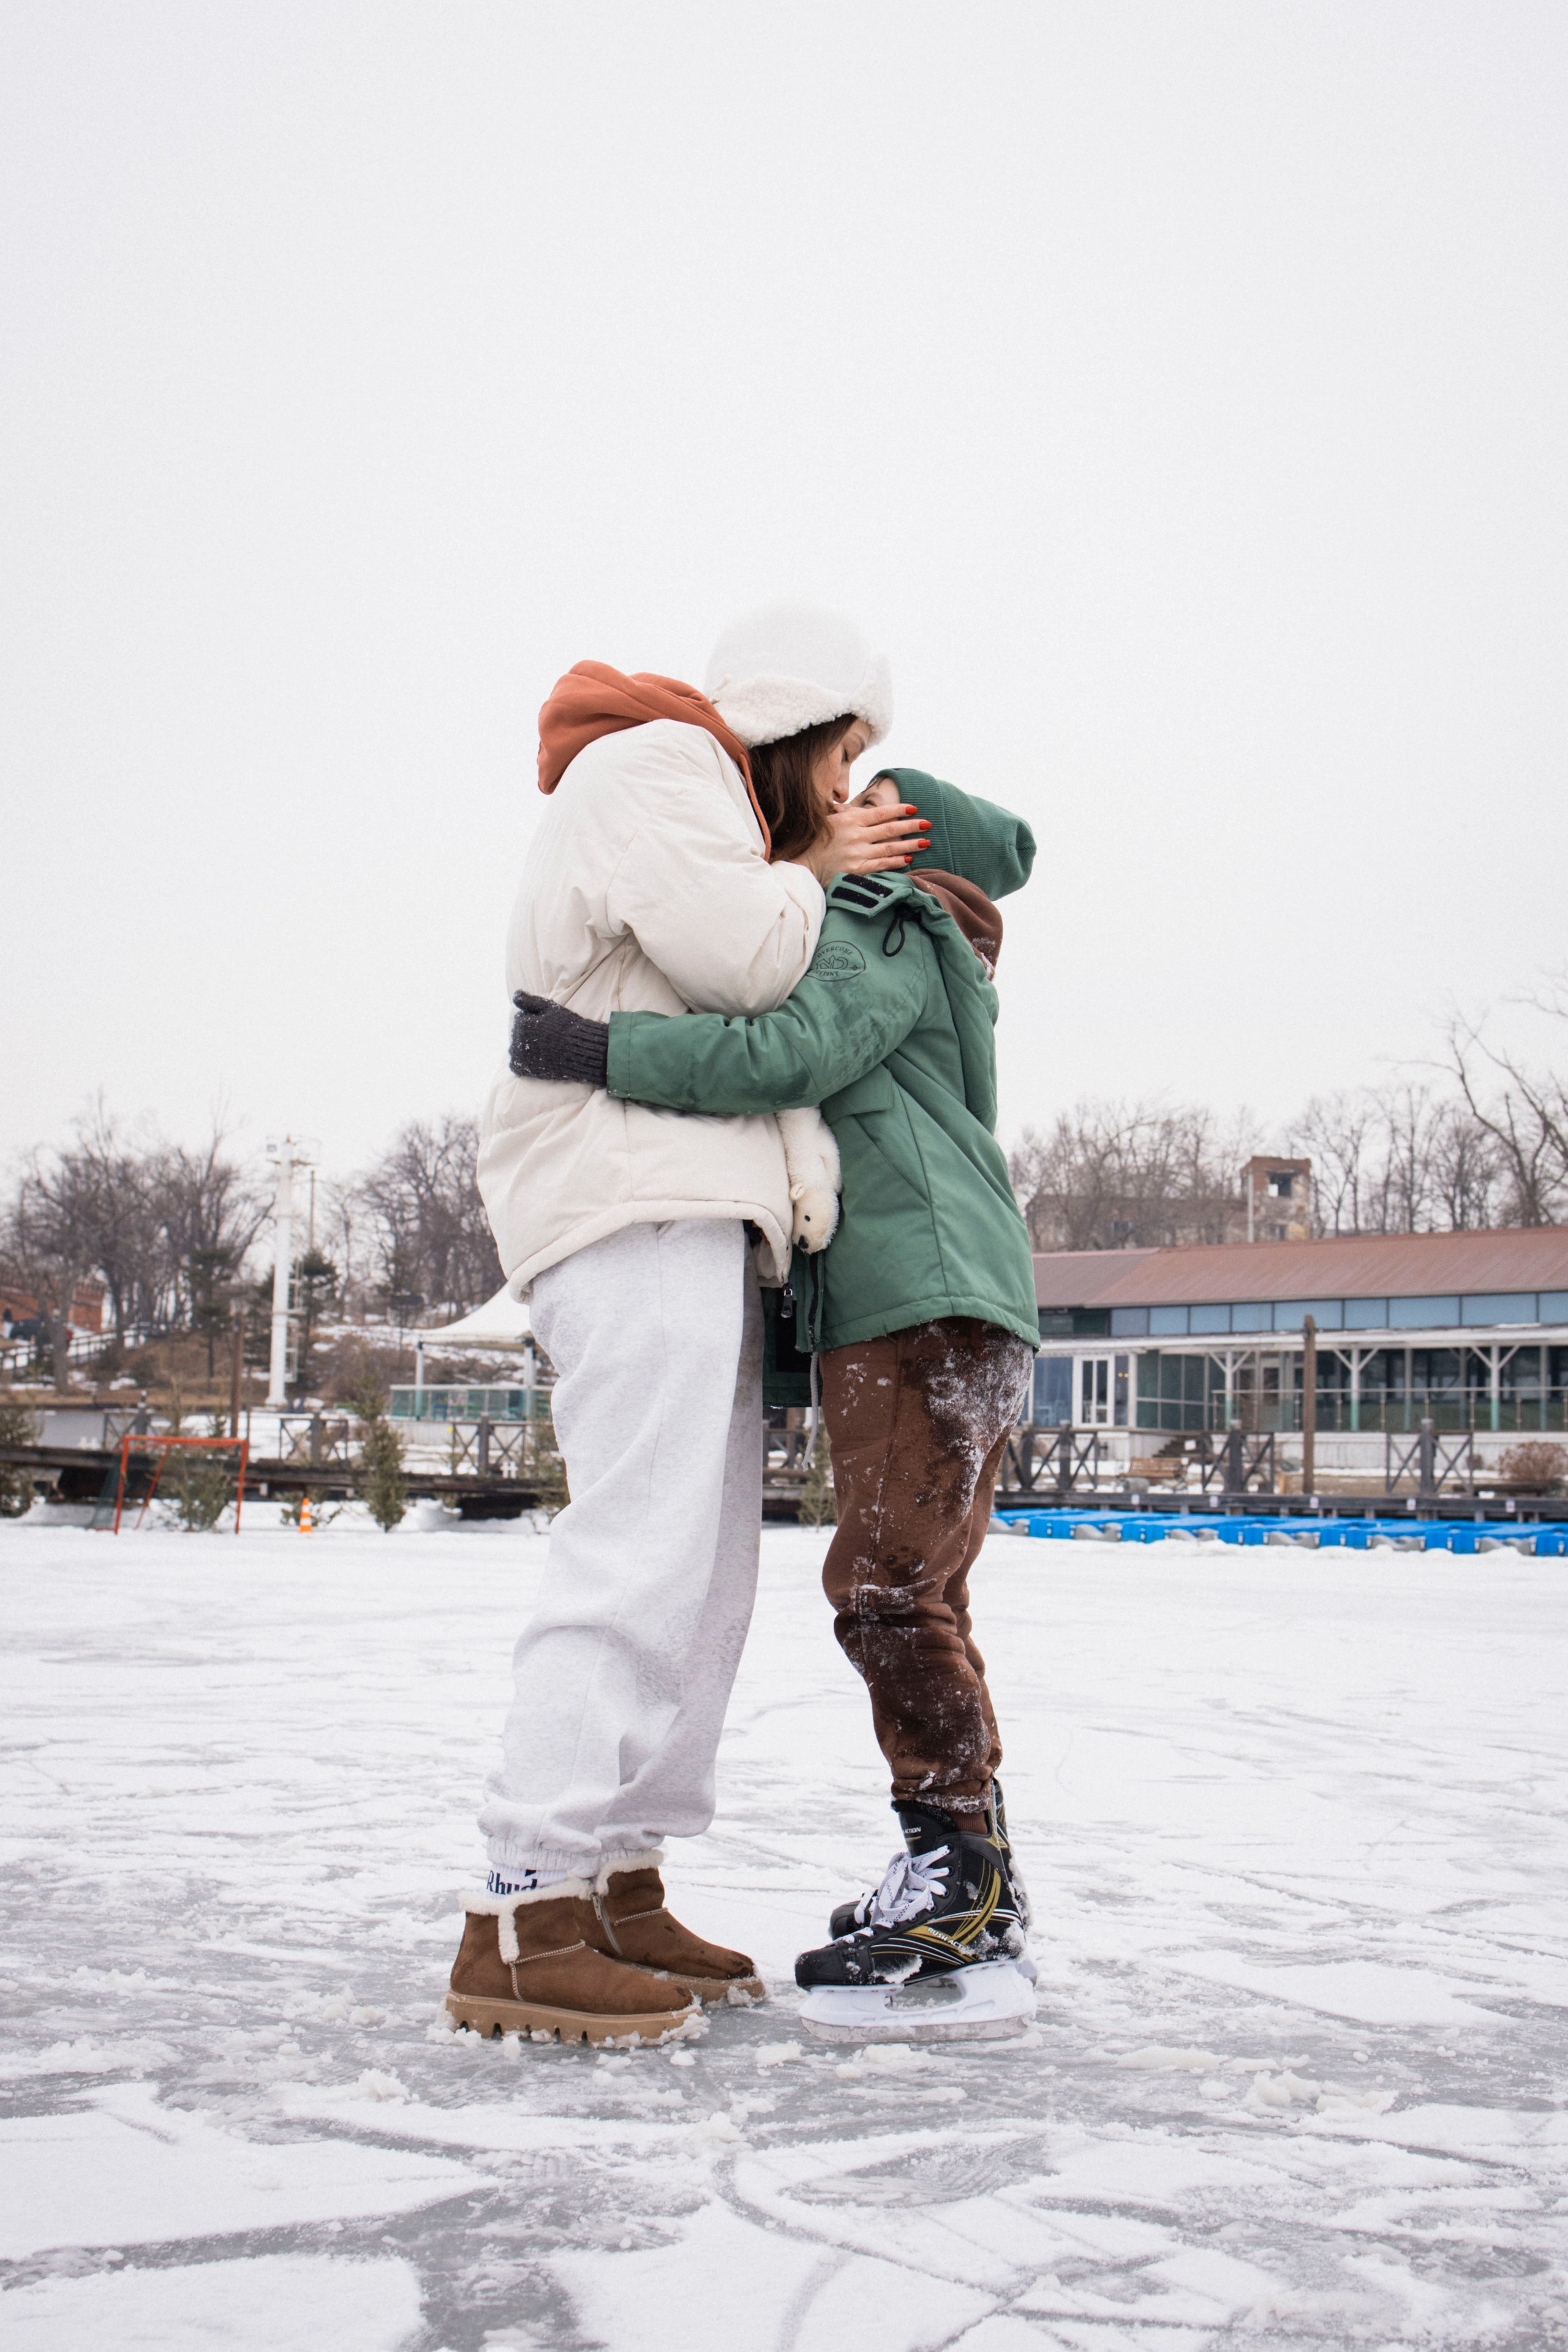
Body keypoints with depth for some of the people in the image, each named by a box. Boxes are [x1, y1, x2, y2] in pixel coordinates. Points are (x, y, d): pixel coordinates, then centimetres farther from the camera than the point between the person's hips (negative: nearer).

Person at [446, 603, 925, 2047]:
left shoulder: (707, 799, 32)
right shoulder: (653, 763, -2)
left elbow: (758, 1016, 29)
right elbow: (734, 954, -15)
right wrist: (808, 874, 3)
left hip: (696, 1214, 11)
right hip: (633, 1193, -11)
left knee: (709, 1566, 6)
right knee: (643, 1556, -18)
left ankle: (619, 1890, 9)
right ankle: (525, 1919, -19)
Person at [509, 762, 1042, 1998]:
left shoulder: (882, 934, -3)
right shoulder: (910, 959, 29)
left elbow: (791, 1056, -20)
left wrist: (600, 1049, -20)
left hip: (927, 1304, -11)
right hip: (898, 1308, 11)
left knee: (889, 1584, -13)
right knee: (911, 1598, 10)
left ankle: (963, 1874, -8)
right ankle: (968, 1889, 14)